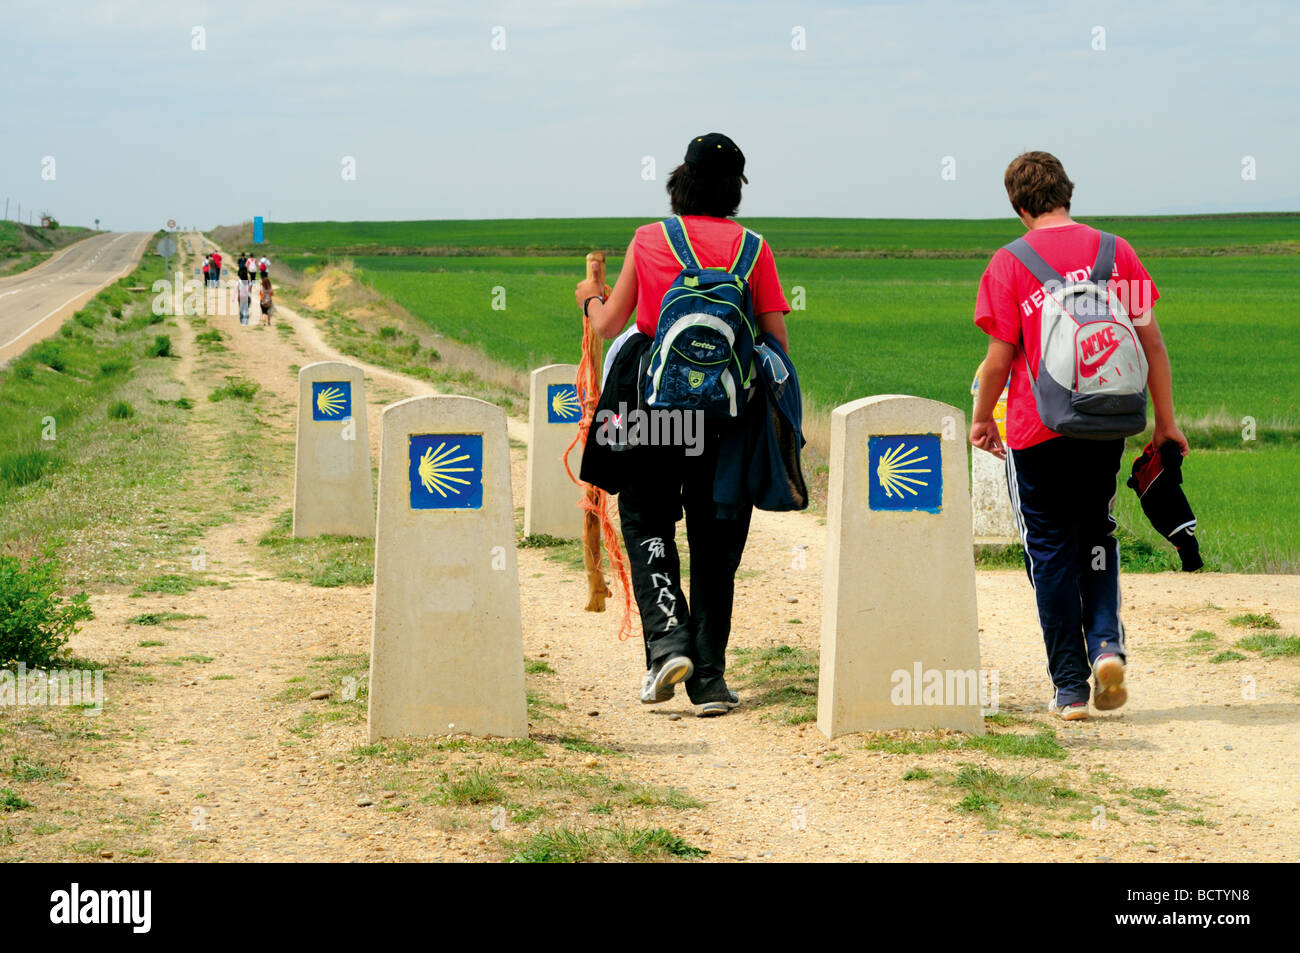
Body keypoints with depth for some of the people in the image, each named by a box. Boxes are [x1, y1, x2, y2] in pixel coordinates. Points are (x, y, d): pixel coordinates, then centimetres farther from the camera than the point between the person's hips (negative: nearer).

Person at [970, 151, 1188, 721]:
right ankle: (1107, 643, -3)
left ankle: (1070, 687, 6)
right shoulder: (1116, 251, 3)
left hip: (1038, 432, -3)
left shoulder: (1010, 263, -6)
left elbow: (1001, 357, -7)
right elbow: (1151, 342, 3)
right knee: (1096, 538, 20)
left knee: (1051, 551, 6)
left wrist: (981, 419, 9)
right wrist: (1165, 422, 11)